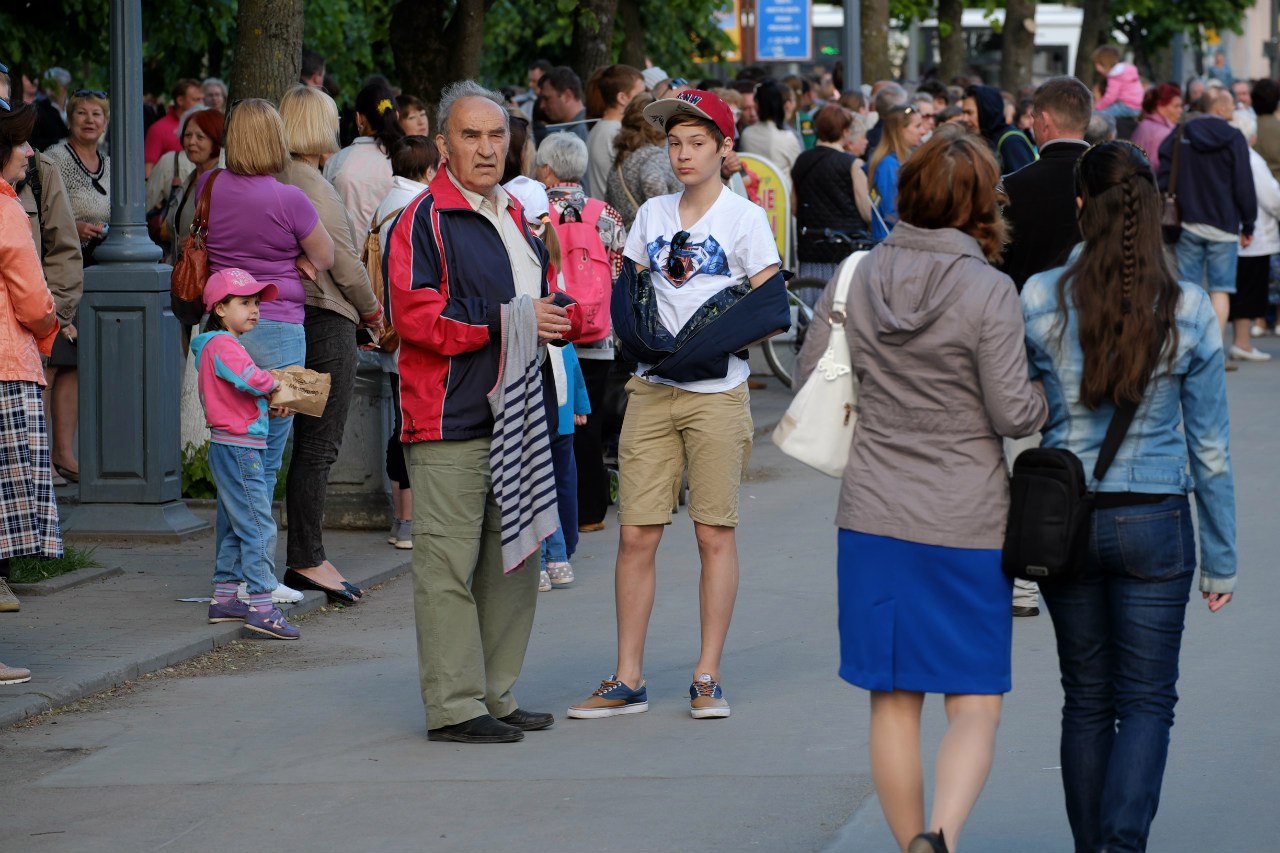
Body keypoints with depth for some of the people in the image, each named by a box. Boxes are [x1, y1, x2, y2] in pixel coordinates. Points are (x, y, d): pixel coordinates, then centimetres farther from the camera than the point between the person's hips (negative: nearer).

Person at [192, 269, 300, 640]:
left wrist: (269, 397, 1)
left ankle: (224, 598, 23)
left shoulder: (221, 344, 19)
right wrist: (274, 384, -7)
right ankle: (261, 606, -14)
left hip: (229, 447, 11)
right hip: (238, 447, -11)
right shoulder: (223, 345, -14)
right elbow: (251, 379, -28)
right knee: (259, 526, -12)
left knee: (236, 527, 17)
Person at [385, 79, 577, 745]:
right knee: (448, 565, -7)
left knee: (514, 563, 13)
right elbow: (416, 315, -19)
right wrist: (509, 320, -18)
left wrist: (555, 316, 6)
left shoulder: (516, 217, 18)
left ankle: (497, 695, 21)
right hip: (450, 422, -9)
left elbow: (547, 297, 30)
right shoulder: (423, 221, -9)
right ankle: (453, 707, -5)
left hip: (517, 416, 9)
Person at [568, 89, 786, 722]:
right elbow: (630, 287, 17)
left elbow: (769, 313, -5)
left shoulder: (744, 218, -1)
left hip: (716, 392, -4)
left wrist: (703, 348, -16)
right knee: (636, 534, -1)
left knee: (714, 533, 0)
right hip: (651, 391, 4)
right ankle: (628, 680, 4)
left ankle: (707, 677, 7)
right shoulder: (653, 215, 12)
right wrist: (644, 342, -4)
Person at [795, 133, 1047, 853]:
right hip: (967, 523, -4)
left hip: (874, 518, 4)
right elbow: (1013, 413, -12)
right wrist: (1049, 397, 8)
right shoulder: (988, 291, -13)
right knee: (975, 704, 2)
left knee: (893, 701, 12)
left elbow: (811, 371, 10)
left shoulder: (857, 277, 0)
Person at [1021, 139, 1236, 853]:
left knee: (1088, 699, 14)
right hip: (1155, 523, -1)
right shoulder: (1189, 310, -8)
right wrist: (1222, 558, 6)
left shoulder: (1041, 300, -9)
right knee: (1147, 700, 4)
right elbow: (1210, 445, -2)